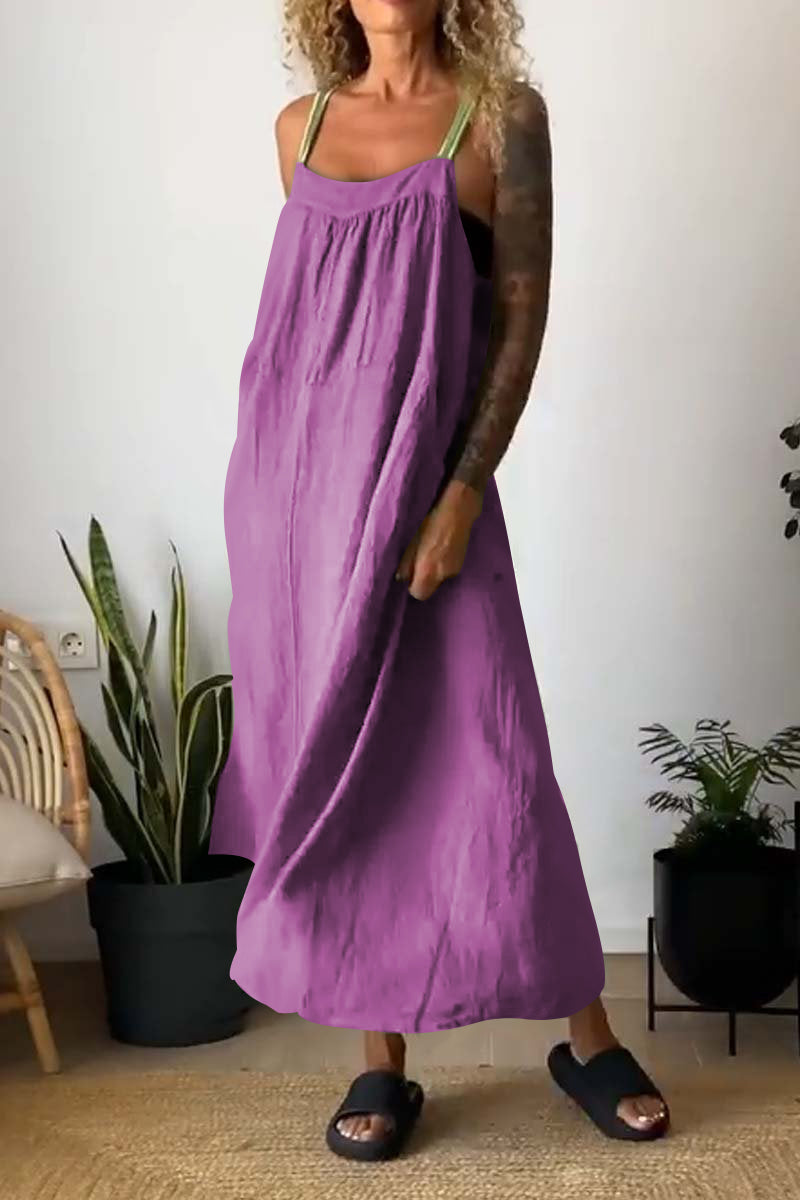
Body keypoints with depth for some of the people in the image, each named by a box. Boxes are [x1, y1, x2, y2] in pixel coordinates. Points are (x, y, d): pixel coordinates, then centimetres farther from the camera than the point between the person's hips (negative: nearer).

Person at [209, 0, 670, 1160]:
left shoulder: (501, 114, -1)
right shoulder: (301, 127, 11)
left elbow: (522, 314, -6)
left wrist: (461, 492, -14)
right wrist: (277, 475, 13)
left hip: (421, 485, -4)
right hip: (294, 483, 4)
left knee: (482, 758, -2)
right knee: (332, 761, 6)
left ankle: (586, 1037, 17)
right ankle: (382, 1063, 18)